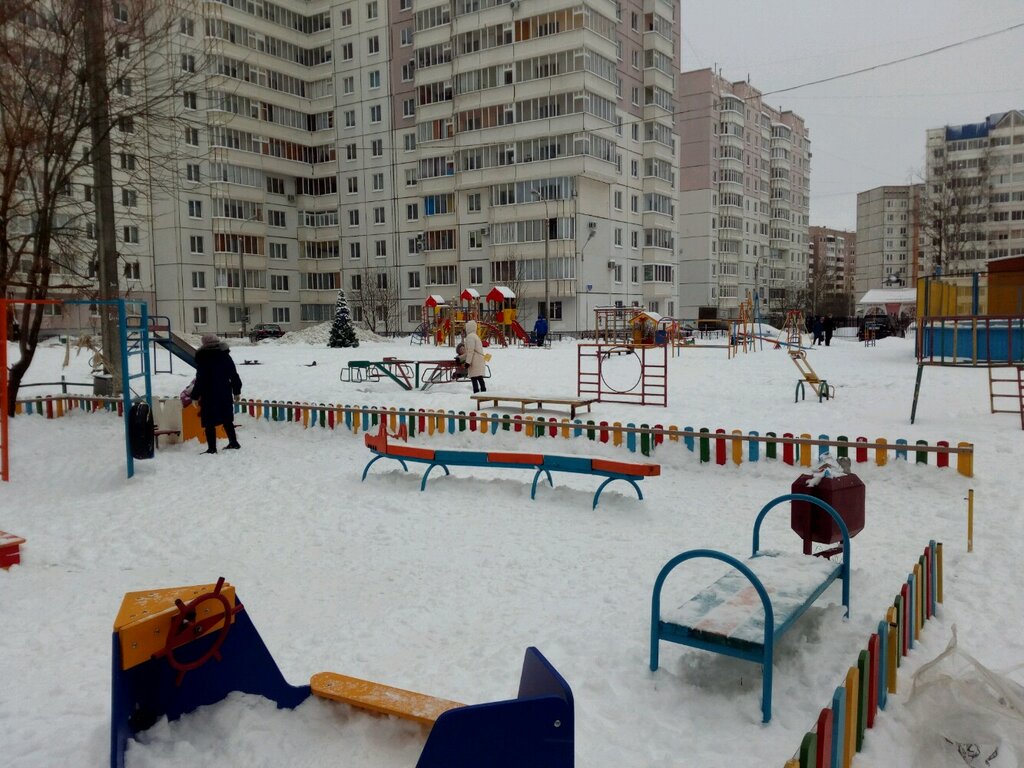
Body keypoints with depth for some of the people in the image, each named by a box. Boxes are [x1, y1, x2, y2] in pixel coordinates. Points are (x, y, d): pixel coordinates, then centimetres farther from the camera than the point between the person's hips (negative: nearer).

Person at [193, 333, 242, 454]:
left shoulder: (202, 359, -12)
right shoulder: (225, 356, 2)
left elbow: (200, 380, -13)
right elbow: (234, 375, 7)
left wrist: (195, 396, -6)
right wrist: (236, 391, 17)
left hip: (209, 396, -5)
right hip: (225, 395, 5)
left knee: (209, 423, 1)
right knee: (227, 420, 19)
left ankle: (212, 448, 1)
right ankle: (233, 442, 25)